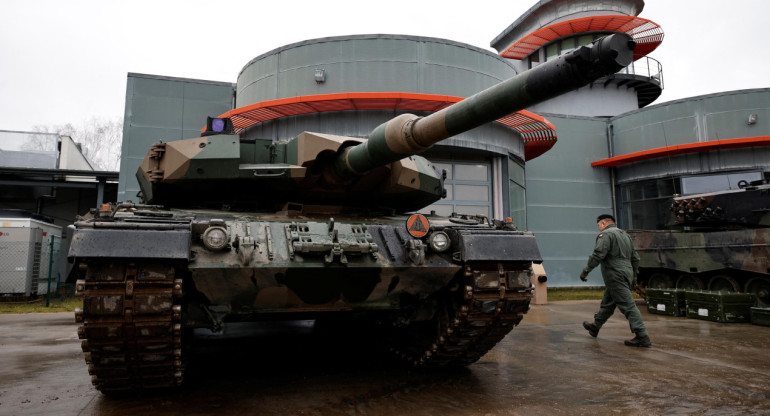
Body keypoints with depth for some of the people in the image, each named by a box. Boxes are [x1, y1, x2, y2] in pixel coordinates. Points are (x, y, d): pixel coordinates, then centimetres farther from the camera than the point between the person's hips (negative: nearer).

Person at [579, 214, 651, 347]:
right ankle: (595, 326, 33)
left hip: (616, 276, -10)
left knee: (628, 305, -10)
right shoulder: (625, 234, 21)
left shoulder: (605, 234, -9)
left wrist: (586, 270, -14)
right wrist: (633, 276, 28)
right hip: (626, 274, 10)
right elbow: (635, 258, 22)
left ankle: (642, 337, -11)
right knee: (607, 304, 19)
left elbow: (598, 254, -20)